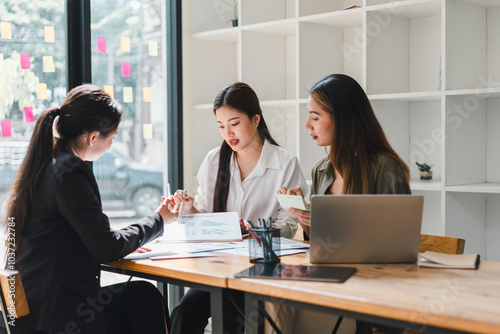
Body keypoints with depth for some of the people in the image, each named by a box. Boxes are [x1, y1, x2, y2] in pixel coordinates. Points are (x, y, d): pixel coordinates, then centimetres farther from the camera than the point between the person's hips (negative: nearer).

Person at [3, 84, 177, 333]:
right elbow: (106, 249, -15)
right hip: (55, 312, -8)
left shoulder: (44, 165, 10)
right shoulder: (70, 174, -18)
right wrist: (158, 220, -1)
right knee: (145, 296, 1)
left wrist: (126, 244, 11)